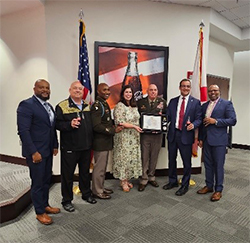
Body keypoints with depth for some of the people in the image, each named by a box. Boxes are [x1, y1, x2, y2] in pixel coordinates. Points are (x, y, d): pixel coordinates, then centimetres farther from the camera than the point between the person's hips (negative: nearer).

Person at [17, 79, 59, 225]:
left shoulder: (49, 107, 12)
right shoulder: (26, 105, -13)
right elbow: (23, 131, -18)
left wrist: (55, 146, 11)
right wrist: (34, 152, -19)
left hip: (48, 151, 7)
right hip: (36, 152, -7)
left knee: (47, 180, 17)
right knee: (38, 182, 6)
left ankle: (45, 205, 36)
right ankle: (40, 212, 23)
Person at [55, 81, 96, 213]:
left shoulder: (87, 106, 11)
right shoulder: (62, 106, -8)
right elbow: (57, 124, -13)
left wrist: (91, 141, 5)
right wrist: (70, 124, -29)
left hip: (86, 146, 6)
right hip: (69, 147, -5)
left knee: (85, 172, 20)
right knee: (67, 175, 7)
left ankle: (86, 194, 39)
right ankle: (67, 200, 25)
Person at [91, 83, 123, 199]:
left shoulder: (105, 104, 14)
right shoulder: (97, 105, -16)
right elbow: (96, 126, -23)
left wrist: (113, 126, 3)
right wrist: (113, 130, -17)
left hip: (106, 141, 10)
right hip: (100, 142, -9)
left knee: (103, 166, 19)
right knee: (99, 167, 3)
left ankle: (101, 187, 34)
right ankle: (97, 191, 19)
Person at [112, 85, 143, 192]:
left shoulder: (134, 106, 12)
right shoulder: (119, 106, -11)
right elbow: (120, 123, -18)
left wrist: (137, 128, 6)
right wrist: (134, 126, -18)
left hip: (134, 137, 7)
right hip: (124, 137, -7)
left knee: (132, 157, 11)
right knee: (123, 157, 0)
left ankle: (127, 179, 25)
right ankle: (123, 181, 15)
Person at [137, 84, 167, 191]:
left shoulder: (162, 102, 6)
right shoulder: (140, 102, 3)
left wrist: (162, 116, -13)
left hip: (157, 134, 2)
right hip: (145, 134, -1)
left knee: (154, 157, 12)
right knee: (144, 157, 4)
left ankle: (151, 177, 29)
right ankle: (144, 179, 16)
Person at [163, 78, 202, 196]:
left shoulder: (195, 102, 0)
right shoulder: (173, 101, 9)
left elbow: (199, 119, -3)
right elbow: (168, 117, 9)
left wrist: (193, 125, -22)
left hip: (186, 135, -3)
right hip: (173, 134, 4)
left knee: (187, 162, 7)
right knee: (171, 160, 16)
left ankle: (185, 185, 26)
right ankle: (173, 181, 36)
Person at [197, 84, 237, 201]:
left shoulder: (226, 104, -2)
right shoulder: (204, 106, 14)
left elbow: (232, 120, -10)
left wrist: (215, 121, -18)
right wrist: (200, 138, 13)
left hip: (218, 140, -5)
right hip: (206, 140, 5)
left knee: (218, 165, 3)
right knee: (208, 164, 13)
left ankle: (218, 190, 17)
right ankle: (209, 186, 28)